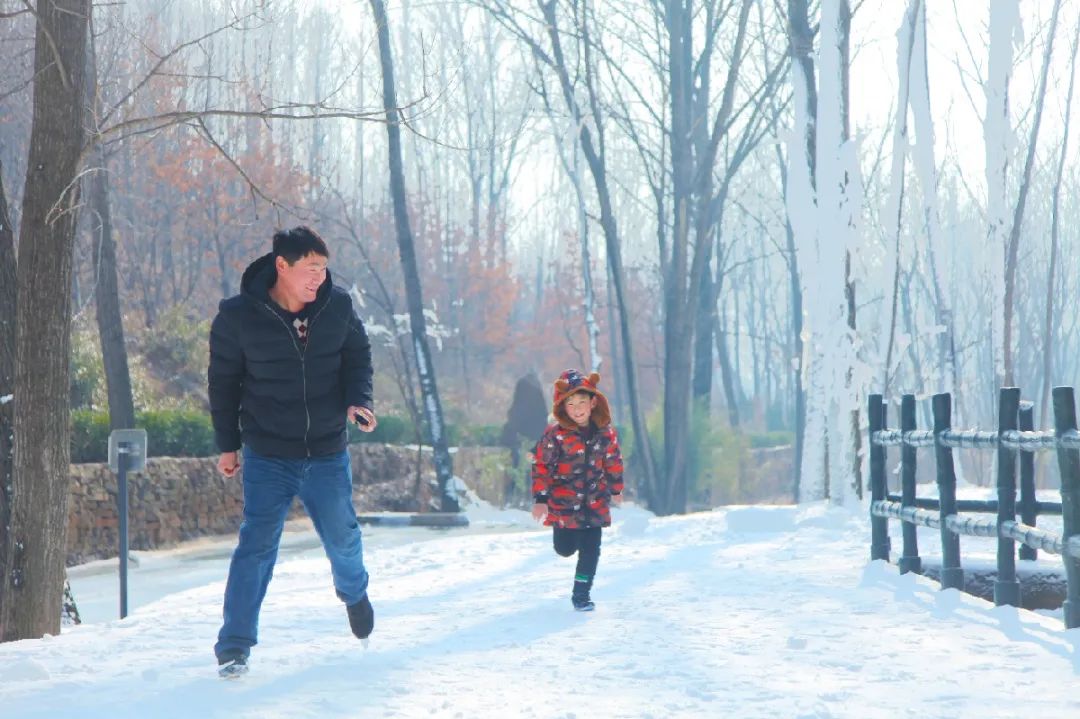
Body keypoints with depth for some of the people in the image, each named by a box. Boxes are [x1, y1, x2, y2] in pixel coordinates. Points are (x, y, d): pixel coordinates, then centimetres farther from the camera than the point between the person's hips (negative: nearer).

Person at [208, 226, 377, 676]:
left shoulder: (337, 307, -6)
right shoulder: (238, 317, -13)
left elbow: (358, 355, 10)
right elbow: (223, 381, -1)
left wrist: (358, 400, -9)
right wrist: (227, 444, 2)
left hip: (328, 453, 3)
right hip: (267, 457, -3)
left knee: (342, 535, 14)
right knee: (257, 543, -10)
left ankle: (353, 591, 49)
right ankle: (234, 646, -3)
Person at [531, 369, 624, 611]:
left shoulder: (605, 432, -6)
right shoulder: (555, 434, -17)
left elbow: (613, 461, 10)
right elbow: (540, 465, -13)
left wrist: (616, 489, 20)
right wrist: (540, 499, -17)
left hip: (594, 501, 2)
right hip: (563, 500, -2)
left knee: (590, 549, -4)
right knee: (565, 549, 8)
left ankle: (581, 594, 10)